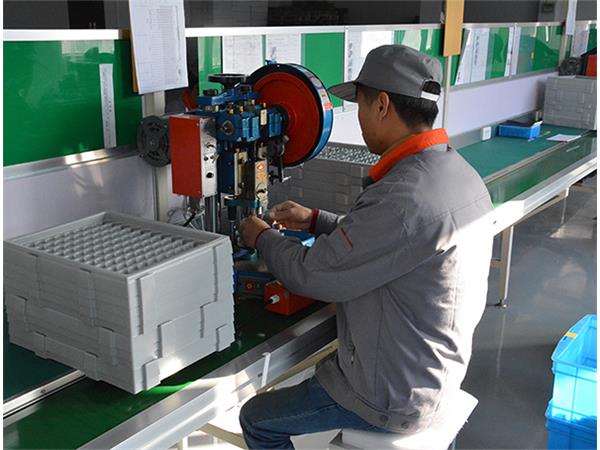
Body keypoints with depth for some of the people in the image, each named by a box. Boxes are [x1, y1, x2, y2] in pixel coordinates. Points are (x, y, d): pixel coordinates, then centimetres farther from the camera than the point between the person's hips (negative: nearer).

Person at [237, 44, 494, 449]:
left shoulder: (403, 197, -34)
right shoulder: (459, 171, -2)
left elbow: (312, 276, -24)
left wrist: (263, 238, -5)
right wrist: (315, 221, 13)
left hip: (395, 398, -9)